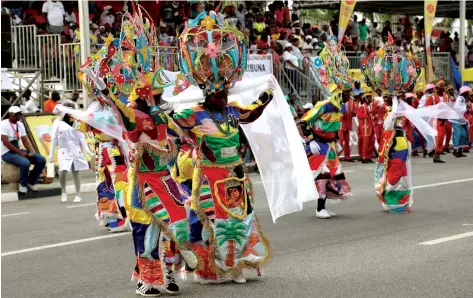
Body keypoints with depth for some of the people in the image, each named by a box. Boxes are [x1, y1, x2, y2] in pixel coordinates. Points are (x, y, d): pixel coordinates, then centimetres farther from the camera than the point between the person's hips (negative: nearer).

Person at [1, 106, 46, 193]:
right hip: (7, 153, -7)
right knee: (25, 163, -34)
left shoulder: (20, 124, 10)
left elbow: (25, 140, 9)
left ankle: (31, 182, 7)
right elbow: (5, 142, -20)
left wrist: (32, 152, -10)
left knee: (42, 160, -7)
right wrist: (20, 153, -22)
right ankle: (23, 184, -10)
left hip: (19, 150, 8)